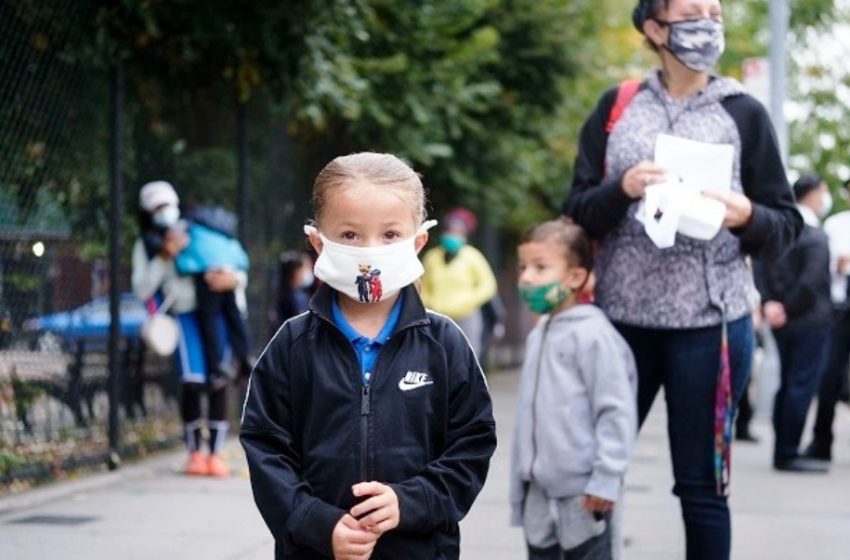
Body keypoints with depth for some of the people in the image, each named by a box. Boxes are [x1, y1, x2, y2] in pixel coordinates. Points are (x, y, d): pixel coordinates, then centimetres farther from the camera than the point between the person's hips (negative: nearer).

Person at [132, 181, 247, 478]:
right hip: (185, 315, -2)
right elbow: (142, 289, 0)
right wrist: (164, 257, -9)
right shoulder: (146, 245, 13)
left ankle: (215, 453, 5)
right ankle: (194, 452, 1)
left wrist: (233, 280, -10)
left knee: (218, 383, -5)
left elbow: (241, 274, 14)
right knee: (192, 383, -15)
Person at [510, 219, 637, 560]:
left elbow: (616, 412, -17)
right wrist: (521, 478, 18)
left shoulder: (593, 335, -14)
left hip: (582, 493, -8)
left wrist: (606, 478, -19)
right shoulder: (538, 336, 11)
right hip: (540, 493, 8)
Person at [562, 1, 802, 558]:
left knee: (701, 483, 4)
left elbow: (787, 225, 4)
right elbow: (578, 213, 4)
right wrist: (623, 189, -15)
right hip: (620, 319, 2)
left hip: (709, 323, -1)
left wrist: (747, 216, -17)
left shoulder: (744, 114, 3)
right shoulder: (616, 108, 7)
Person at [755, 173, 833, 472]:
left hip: (784, 323, 8)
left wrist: (769, 302, -3)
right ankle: (788, 454, -4)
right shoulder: (815, 237, -15)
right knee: (801, 388, -5)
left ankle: (783, 452, 17)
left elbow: (762, 270, 5)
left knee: (787, 386, 14)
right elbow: (811, 282, -22)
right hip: (810, 322, -8)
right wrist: (789, 309, -11)